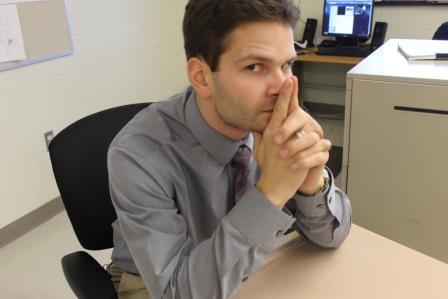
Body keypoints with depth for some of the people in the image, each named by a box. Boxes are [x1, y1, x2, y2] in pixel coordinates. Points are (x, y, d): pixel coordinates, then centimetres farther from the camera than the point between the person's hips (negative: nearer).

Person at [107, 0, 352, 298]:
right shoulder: (139, 154, -28)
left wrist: (313, 182, -31)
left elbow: (332, 236, -10)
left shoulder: (283, 125, -16)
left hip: (249, 270, 4)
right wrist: (270, 193, -37)